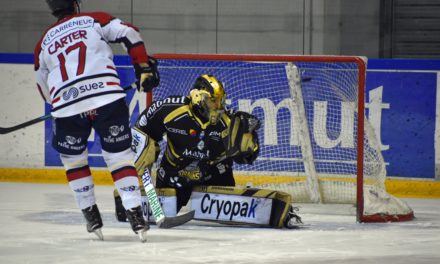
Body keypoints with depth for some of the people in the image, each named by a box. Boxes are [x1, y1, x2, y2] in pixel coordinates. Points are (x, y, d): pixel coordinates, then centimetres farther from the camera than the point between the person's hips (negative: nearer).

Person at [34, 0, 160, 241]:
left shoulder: (44, 43, 22)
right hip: (108, 100, -1)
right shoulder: (94, 20, 13)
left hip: (67, 107, 1)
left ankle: (91, 216, 19)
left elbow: (44, 87, 29)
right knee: (119, 156, 8)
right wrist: (144, 68, 5)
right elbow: (129, 34, 0)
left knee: (72, 158, 23)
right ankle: (135, 215, -3)